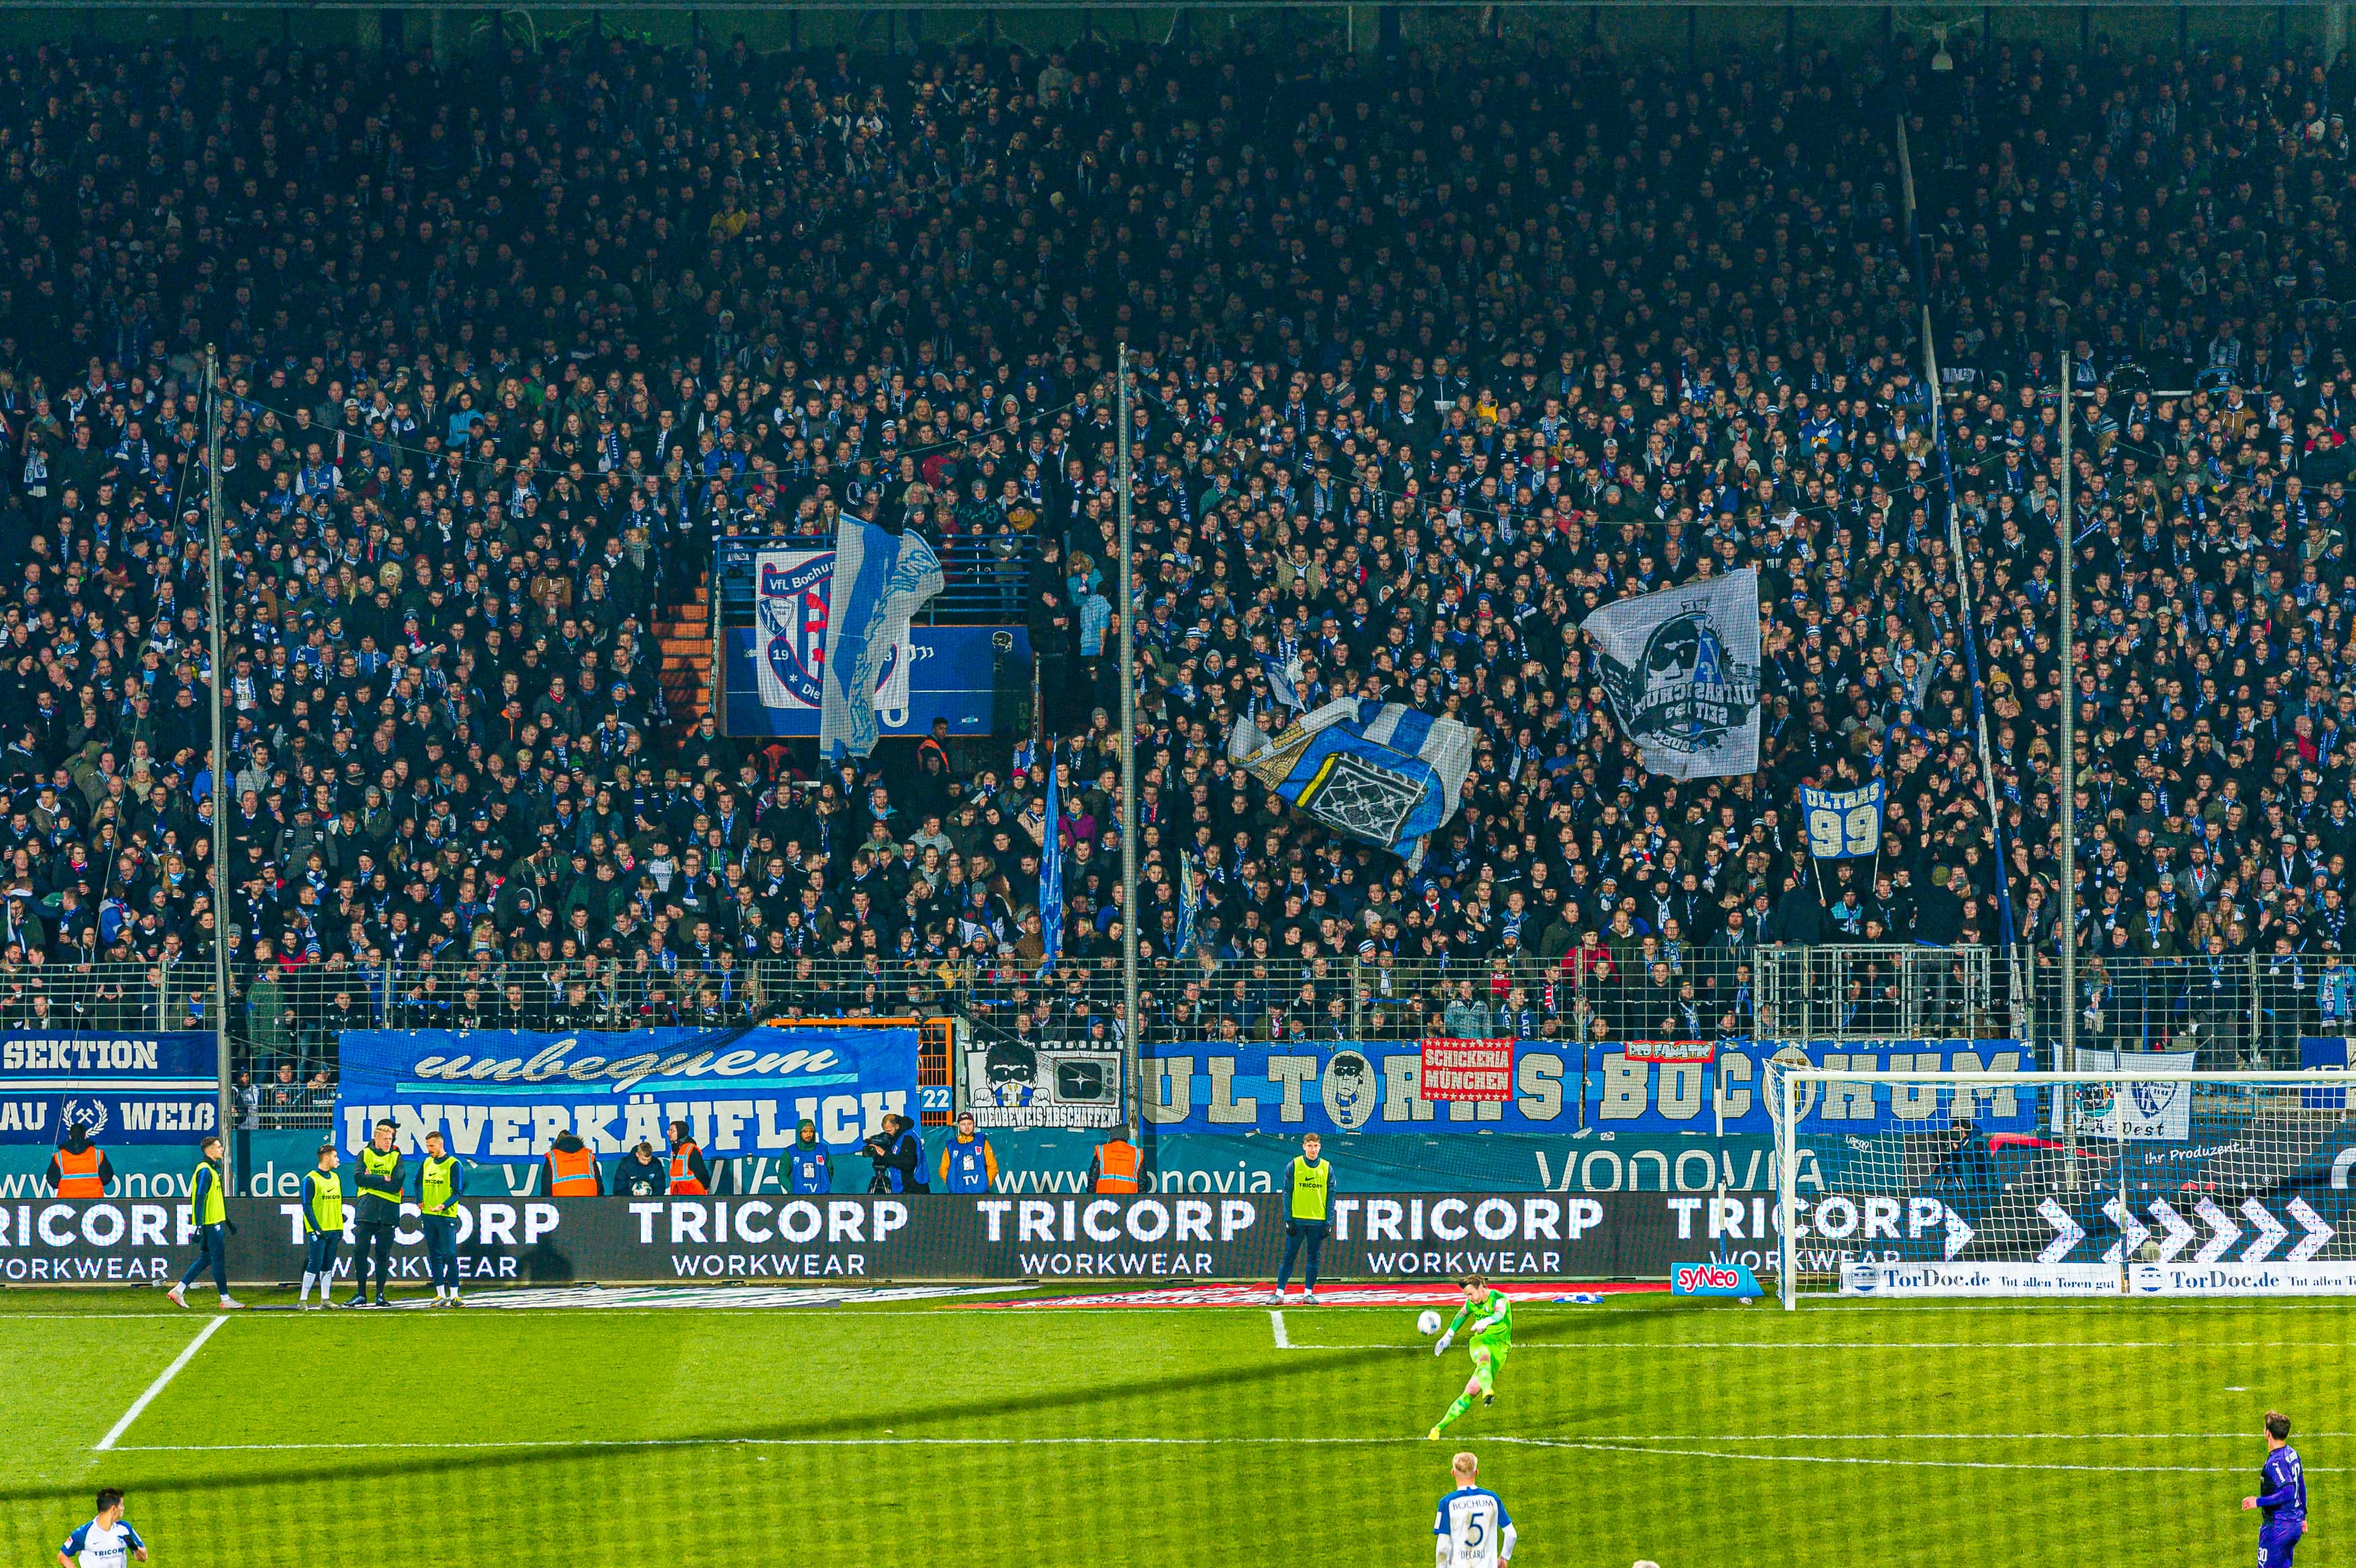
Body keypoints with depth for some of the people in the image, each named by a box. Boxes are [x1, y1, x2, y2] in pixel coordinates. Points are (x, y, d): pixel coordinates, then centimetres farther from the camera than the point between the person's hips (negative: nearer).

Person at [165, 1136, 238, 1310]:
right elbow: (199, 1199, -19)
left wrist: (227, 1221, 28)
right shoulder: (205, 1170, -14)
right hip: (210, 1224, -10)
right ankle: (225, 1299, 0)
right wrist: (199, 1227, -23)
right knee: (218, 1260, -5)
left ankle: (178, 1291, 14)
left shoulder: (212, 1169, 17)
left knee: (205, 1259, 12)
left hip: (215, 1222, 10)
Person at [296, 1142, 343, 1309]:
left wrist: (341, 1227, 14)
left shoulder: (335, 1178, 15)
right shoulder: (311, 1179, -8)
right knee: (315, 1265, -10)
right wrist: (316, 1228, -16)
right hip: (318, 1231, -7)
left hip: (334, 1230, 7)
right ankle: (302, 1300, -6)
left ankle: (325, 1300, 13)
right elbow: (307, 1206, -10)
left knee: (328, 1266, 8)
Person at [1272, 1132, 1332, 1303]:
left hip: (1318, 1220, 2)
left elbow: (1330, 1196, 7)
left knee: (1314, 1257, 4)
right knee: (1289, 1256, -2)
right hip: (1297, 1219, -2)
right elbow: (1287, 1194, 0)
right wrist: (1289, 1220, -7)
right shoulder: (1294, 1166, 0)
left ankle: (1309, 1293, 11)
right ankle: (1280, 1292, 0)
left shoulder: (1327, 1168, 6)